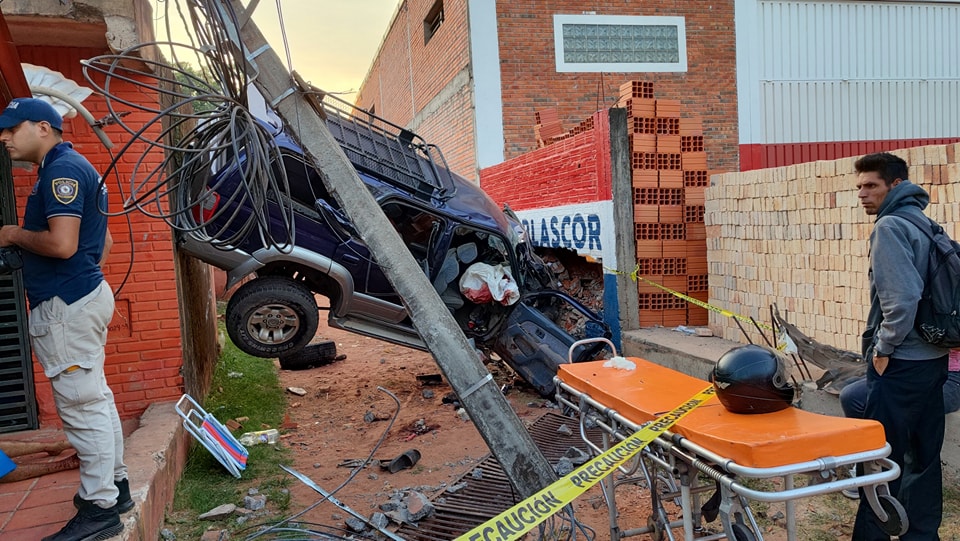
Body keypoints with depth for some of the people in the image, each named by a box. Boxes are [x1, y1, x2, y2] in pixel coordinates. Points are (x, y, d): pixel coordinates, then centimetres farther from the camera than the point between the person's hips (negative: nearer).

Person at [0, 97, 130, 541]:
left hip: (66, 306, -11)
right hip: (85, 295, 11)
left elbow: (61, 243, -25)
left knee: (82, 405, -5)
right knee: (94, 399, 16)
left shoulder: (62, 169, -14)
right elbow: (104, 242, 24)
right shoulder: (71, 168, 19)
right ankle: (113, 484, 28)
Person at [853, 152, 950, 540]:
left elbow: (903, 297, -23)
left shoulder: (890, 226, -13)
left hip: (900, 364, -9)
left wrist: (884, 348, -12)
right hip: (933, 358, 9)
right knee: (923, 457, 16)